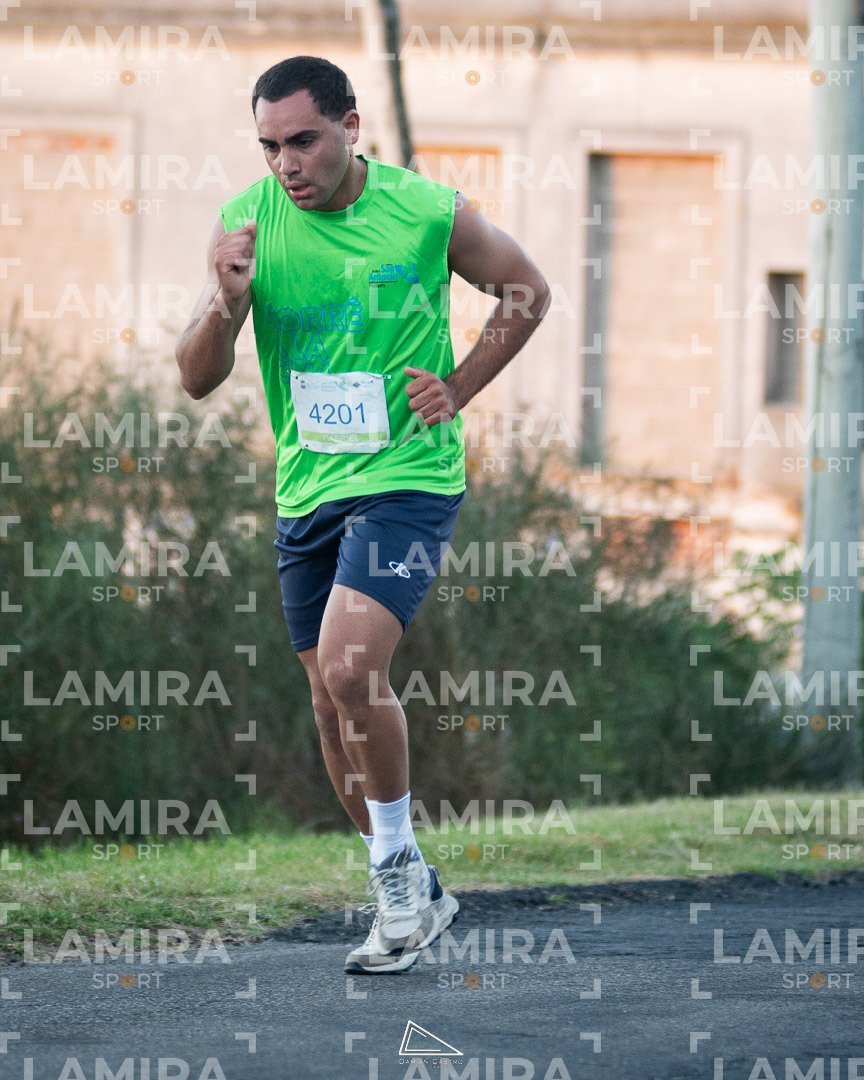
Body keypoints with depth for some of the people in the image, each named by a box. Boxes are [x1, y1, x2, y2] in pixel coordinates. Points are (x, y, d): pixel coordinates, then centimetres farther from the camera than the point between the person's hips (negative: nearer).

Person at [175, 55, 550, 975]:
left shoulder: (429, 212, -9)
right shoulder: (246, 223, -3)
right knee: (334, 706, 10)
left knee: (351, 668, -23)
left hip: (407, 477, -5)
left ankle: (397, 862, -3)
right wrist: (227, 300, -23)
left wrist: (460, 388, -2)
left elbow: (527, 293, 9)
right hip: (306, 489, 5)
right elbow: (197, 379, -4)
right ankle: (415, 898, 26)